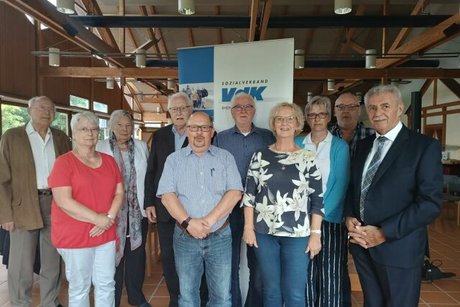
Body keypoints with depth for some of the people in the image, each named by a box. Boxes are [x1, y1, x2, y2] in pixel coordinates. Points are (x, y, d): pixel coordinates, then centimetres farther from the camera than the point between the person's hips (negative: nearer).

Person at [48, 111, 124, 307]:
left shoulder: (109, 161, 9)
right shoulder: (64, 162, -7)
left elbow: (119, 192, 7)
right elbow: (64, 201, -16)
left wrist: (110, 217, -10)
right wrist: (98, 219, -18)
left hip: (106, 234, 5)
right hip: (75, 236, -4)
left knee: (106, 284, 11)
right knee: (79, 288, 9)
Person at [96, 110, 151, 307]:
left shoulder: (141, 147, 6)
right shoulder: (101, 148, -2)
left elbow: (149, 175, 8)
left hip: (138, 210, 3)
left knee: (137, 252, 13)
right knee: (114, 254, 7)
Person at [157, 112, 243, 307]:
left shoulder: (225, 157, 2)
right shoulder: (174, 159, 3)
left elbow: (235, 192, -7)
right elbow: (167, 195, -5)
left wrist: (210, 220, -16)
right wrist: (188, 222, -17)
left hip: (220, 236, 0)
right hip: (185, 237, 1)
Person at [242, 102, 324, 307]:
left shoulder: (308, 158, -1)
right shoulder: (260, 156, 1)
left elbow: (317, 199, -1)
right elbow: (249, 193, 2)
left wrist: (316, 233, -4)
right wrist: (248, 227, -2)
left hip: (297, 234, -1)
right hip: (264, 232, 1)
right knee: (271, 290, 13)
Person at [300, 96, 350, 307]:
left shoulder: (340, 146, 1)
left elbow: (341, 184, -6)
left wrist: (321, 213, -15)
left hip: (330, 219, -2)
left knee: (330, 276, 2)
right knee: (306, 275, 7)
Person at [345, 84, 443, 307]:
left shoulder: (424, 146, -8)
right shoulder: (363, 145, 9)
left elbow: (431, 203, -15)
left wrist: (384, 233, -18)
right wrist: (349, 217, -5)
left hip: (398, 246, -5)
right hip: (361, 243, 5)